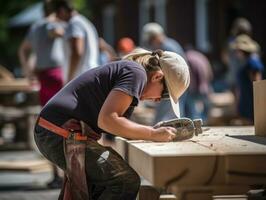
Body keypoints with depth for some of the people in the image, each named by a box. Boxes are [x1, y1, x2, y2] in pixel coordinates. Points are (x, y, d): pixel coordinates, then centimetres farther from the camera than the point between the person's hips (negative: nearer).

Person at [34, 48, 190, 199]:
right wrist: (153, 134, -15)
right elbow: (106, 120, -21)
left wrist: (153, 130, 6)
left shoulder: (123, 68, 21)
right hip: (63, 136, -11)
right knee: (127, 182, -11)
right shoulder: (136, 72, -10)